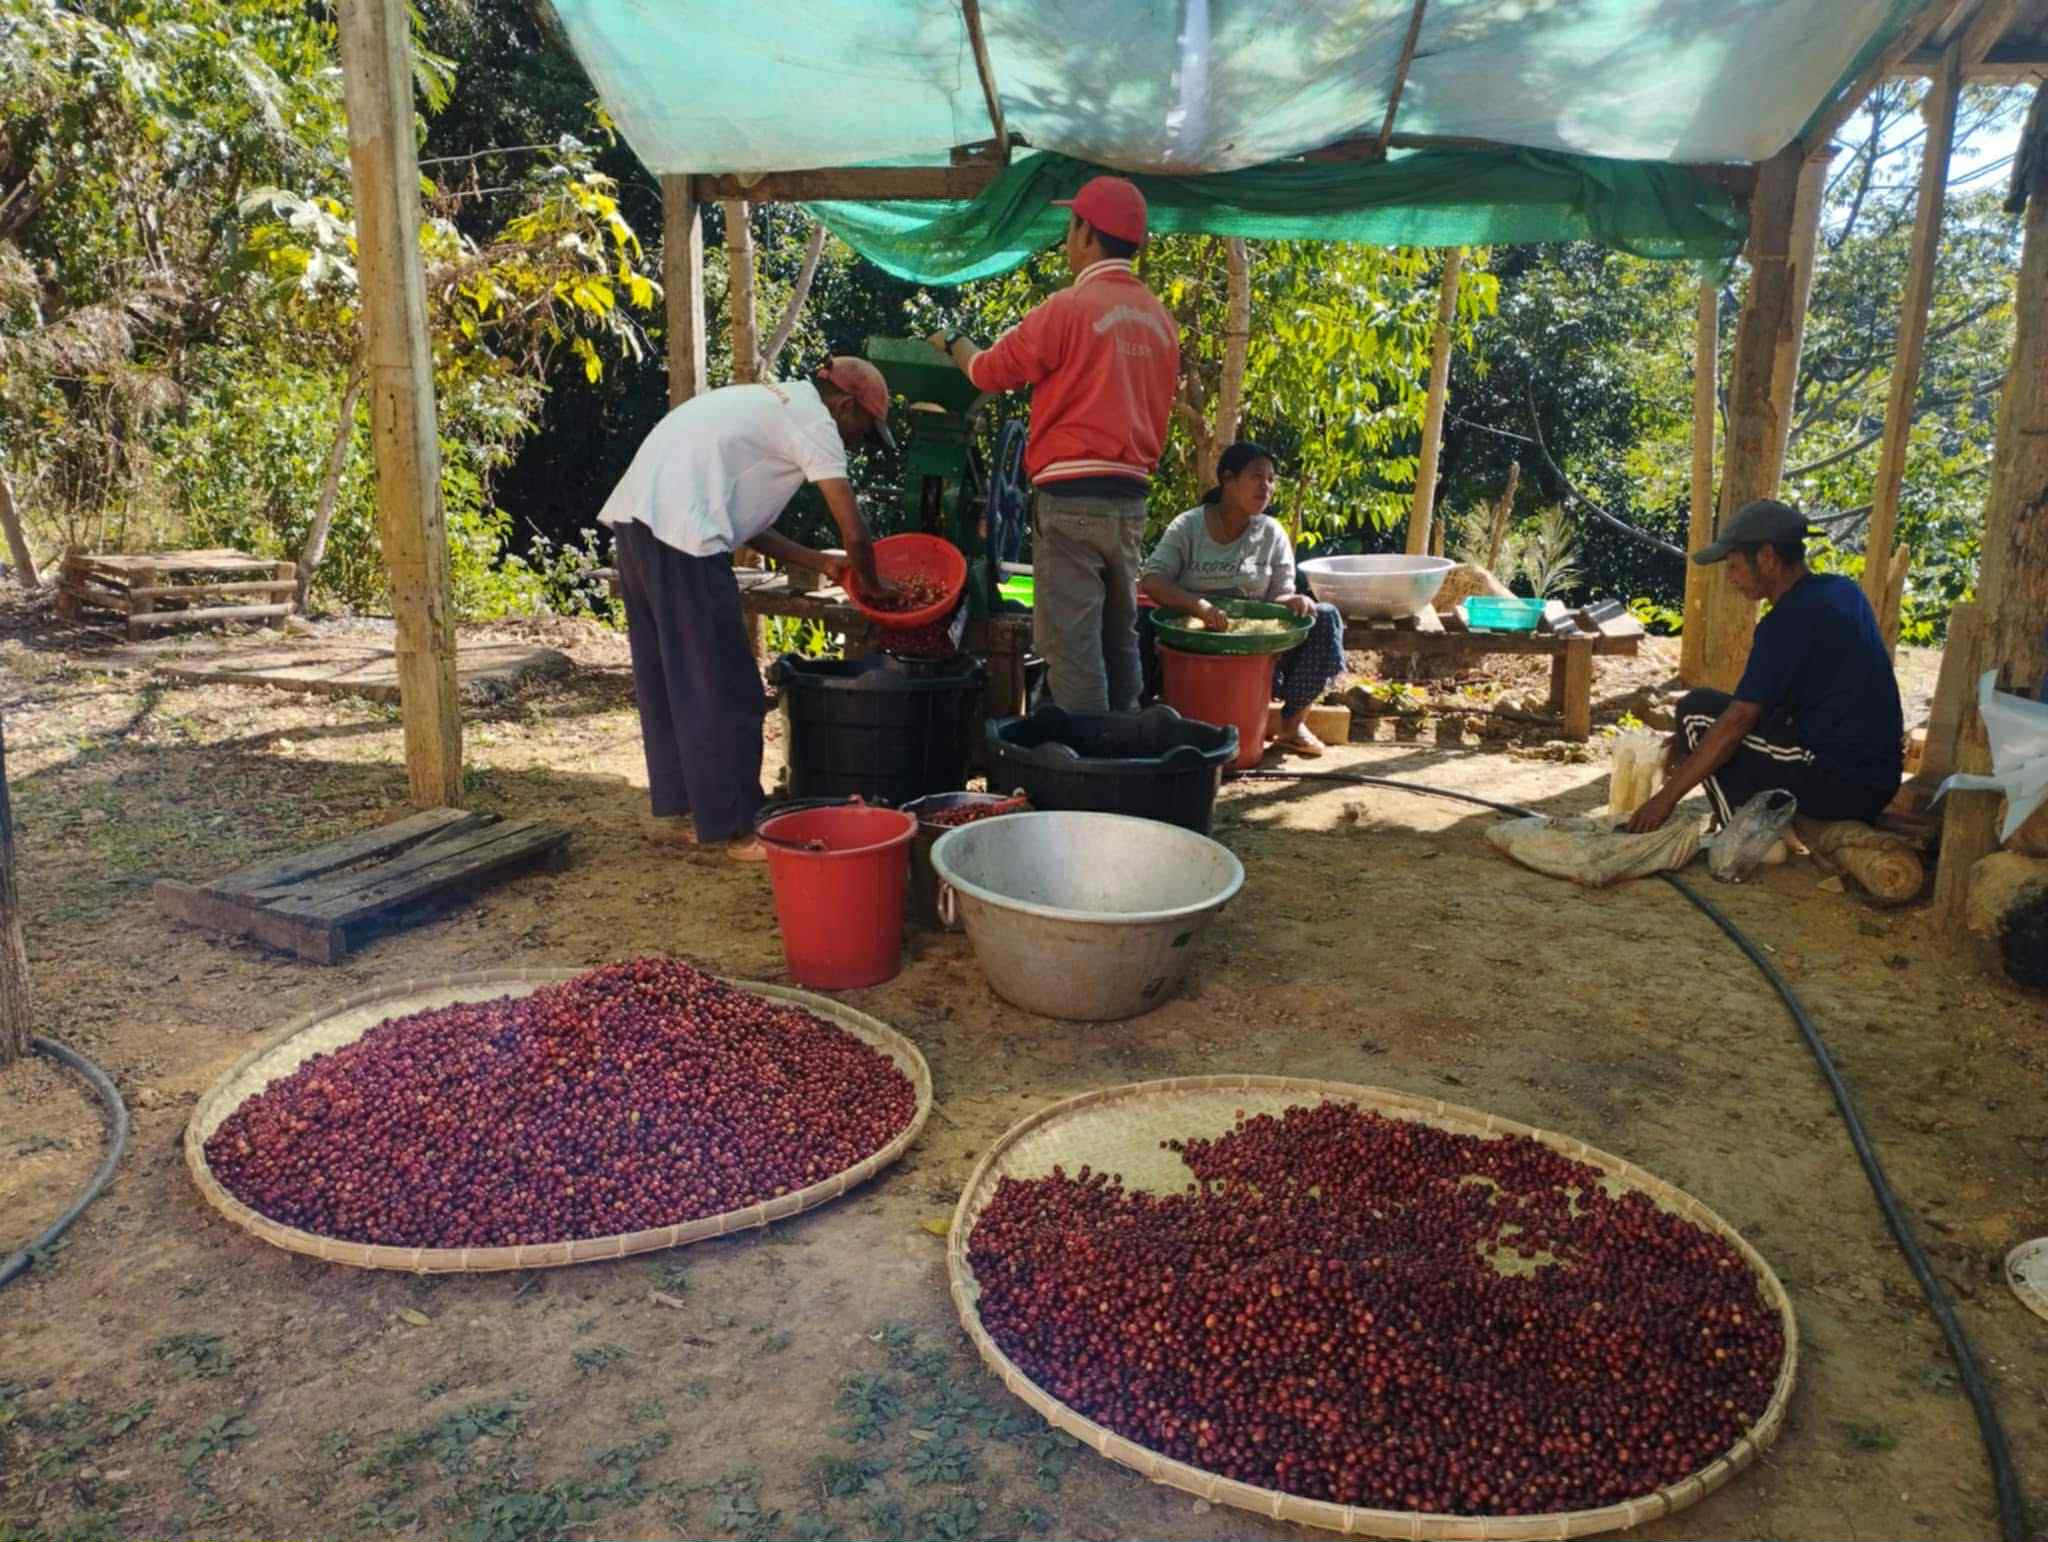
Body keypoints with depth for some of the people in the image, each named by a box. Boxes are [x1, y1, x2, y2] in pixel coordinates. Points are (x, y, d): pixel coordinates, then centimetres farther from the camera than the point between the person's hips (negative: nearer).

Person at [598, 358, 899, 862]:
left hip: (634, 514, 10)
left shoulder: (771, 403, 27)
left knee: (665, 680, 17)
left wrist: (821, 563, 23)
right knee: (721, 689, -2)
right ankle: (733, 828, 6)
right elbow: (854, 532, -6)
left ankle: (674, 809, 27)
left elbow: (747, 523, 25)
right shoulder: (814, 420, -1)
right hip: (680, 532, -10)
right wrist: (873, 585, 12)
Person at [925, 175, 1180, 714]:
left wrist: (952, 343, 18)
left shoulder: (1070, 308, -10)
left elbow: (989, 372, -1)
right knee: (1119, 637, 14)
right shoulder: (1160, 317, 11)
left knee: (1071, 643, -4)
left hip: (1071, 495, -7)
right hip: (1132, 497, 7)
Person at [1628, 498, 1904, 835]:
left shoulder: (1791, 619, -17)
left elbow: (1738, 720, -18)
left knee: (1697, 708, -2)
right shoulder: (1842, 590, 11)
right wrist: (1694, 737, 17)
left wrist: (1667, 796, -12)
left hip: (1836, 784, -9)